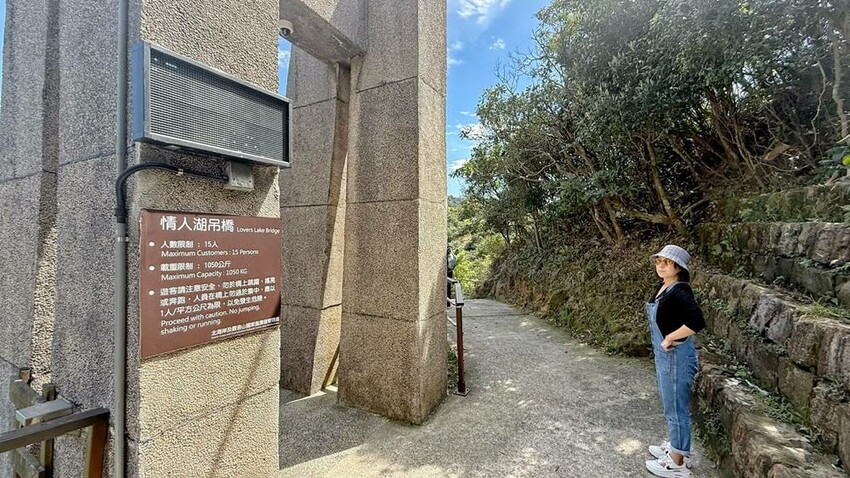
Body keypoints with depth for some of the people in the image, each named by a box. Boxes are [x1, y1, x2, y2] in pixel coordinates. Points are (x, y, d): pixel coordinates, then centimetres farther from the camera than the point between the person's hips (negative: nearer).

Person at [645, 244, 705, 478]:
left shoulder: (679, 292, -22)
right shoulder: (662, 288, 5)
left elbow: (697, 322, -34)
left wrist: (669, 338, -23)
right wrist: (662, 342, 13)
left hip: (676, 356, -9)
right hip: (663, 355, 9)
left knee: (676, 409, 6)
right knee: (671, 406, 23)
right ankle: (676, 447, 40)